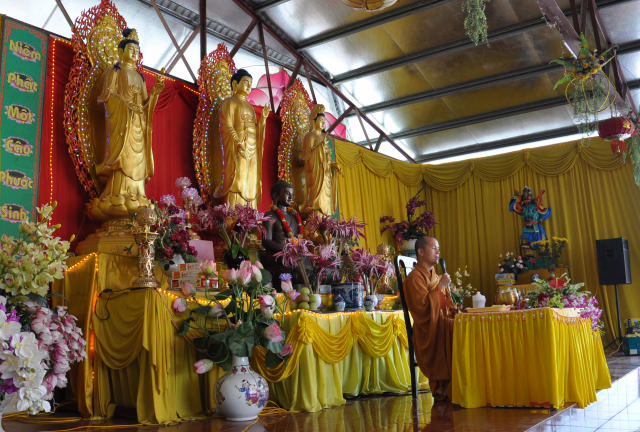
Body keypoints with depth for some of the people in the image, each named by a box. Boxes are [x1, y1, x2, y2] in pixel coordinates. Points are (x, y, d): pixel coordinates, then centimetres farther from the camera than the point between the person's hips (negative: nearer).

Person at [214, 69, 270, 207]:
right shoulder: (230, 102, 1)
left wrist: (263, 118, 6)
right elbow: (227, 126, -10)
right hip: (238, 149, -7)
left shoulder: (249, 106, 23)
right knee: (237, 183, -12)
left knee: (251, 184, 3)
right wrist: (239, 143, -21)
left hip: (252, 149, 7)